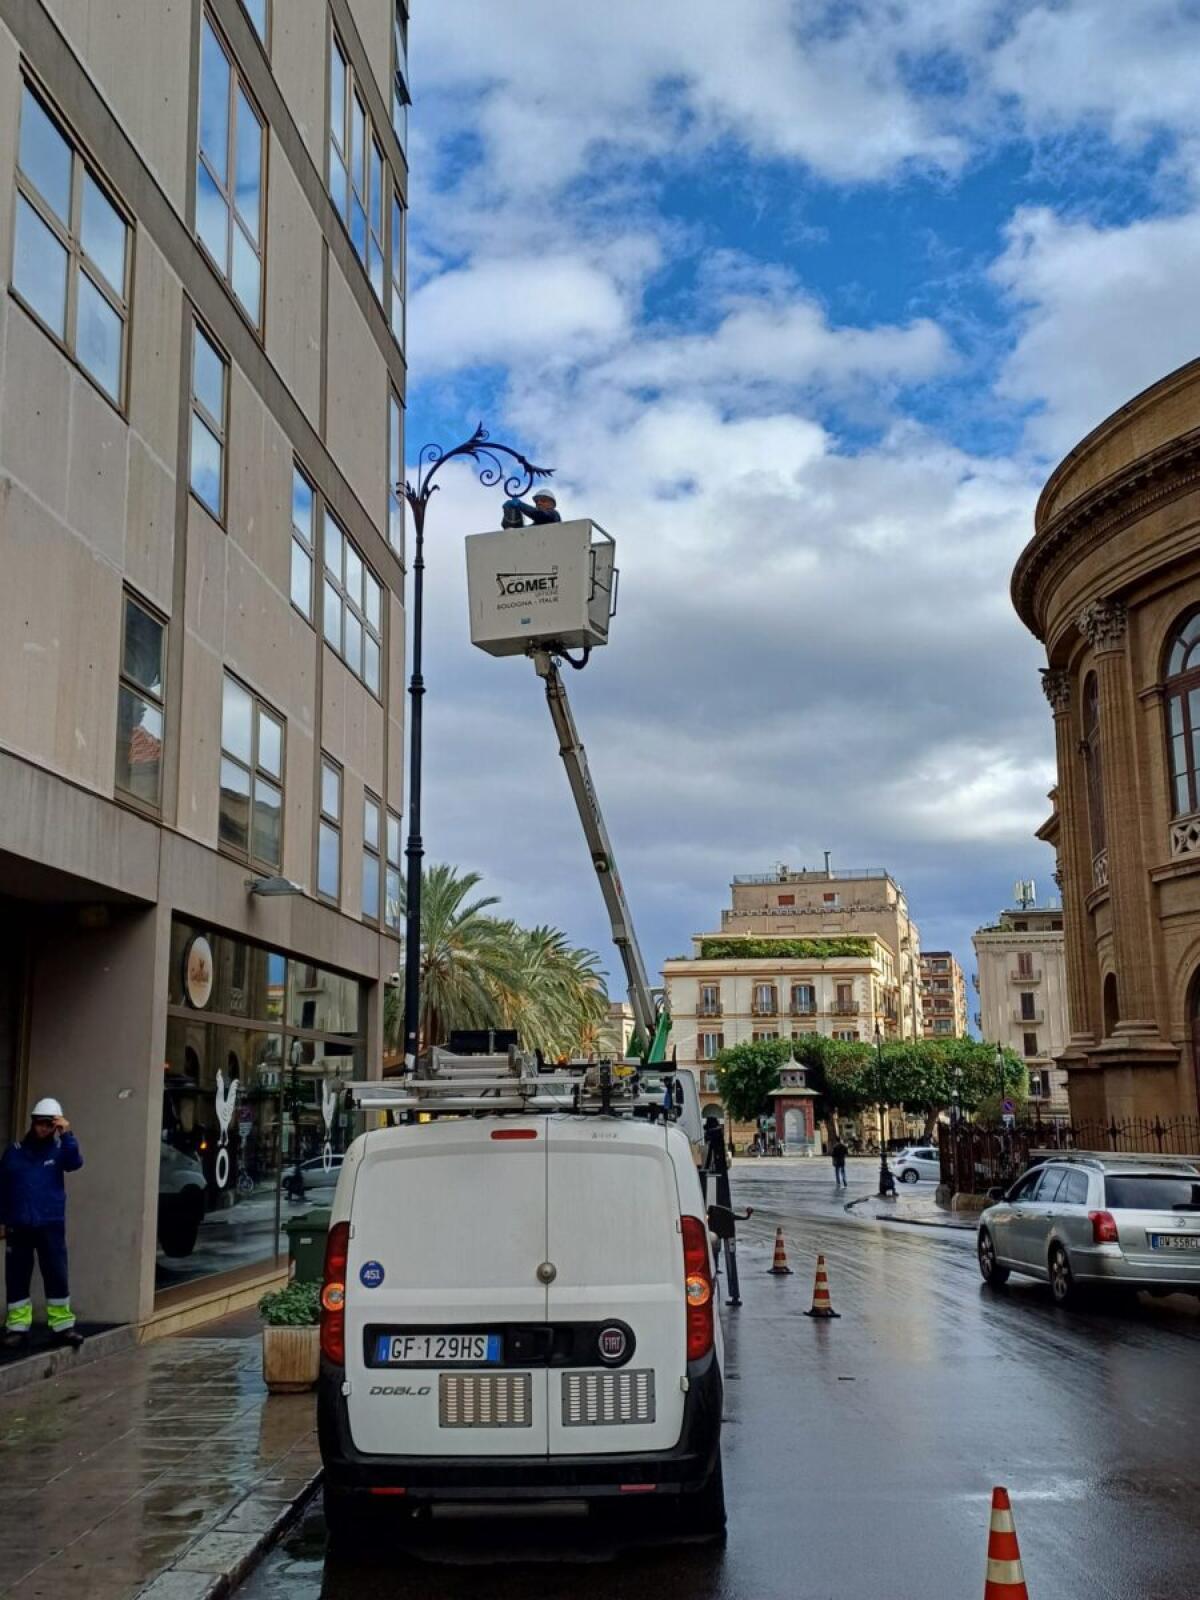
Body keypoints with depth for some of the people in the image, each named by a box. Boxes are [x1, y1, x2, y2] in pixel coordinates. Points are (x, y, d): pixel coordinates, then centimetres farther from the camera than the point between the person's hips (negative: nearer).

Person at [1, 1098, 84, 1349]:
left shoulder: (59, 1150, 2)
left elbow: (75, 1163, -19)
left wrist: (67, 1135, -30)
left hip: (51, 1225, -1)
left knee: (57, 1276, -2)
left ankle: (62, 1326, 5)